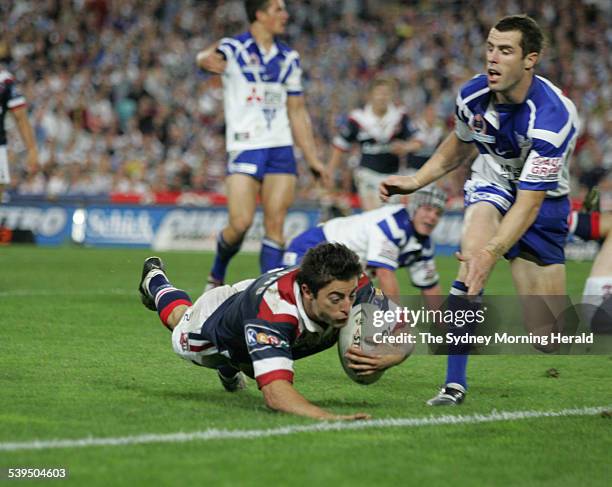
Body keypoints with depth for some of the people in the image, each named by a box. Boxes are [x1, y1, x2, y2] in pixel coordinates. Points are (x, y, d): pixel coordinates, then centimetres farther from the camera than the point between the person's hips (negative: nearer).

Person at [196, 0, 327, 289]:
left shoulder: (289, 58, 13)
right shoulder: (233, 49, 0)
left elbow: (297, 112, 17)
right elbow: (206, 59, -17)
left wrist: (312, 157, 14)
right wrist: (207, 59, -42)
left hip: (281, 149, 4)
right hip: (244, 147, -4)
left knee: (275, 226, -3)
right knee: (240, 224, -12)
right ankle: (216, 277, 14)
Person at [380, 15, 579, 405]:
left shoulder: (553, 117, -32)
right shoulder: (473, 95, -16)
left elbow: (529, 202, -35)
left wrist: (491, 254, -46)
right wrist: (416, 180, 2)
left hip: (544, 199, -3)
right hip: (492, 182, 3)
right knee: (472, 255, -32)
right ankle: (455, 383, -29)